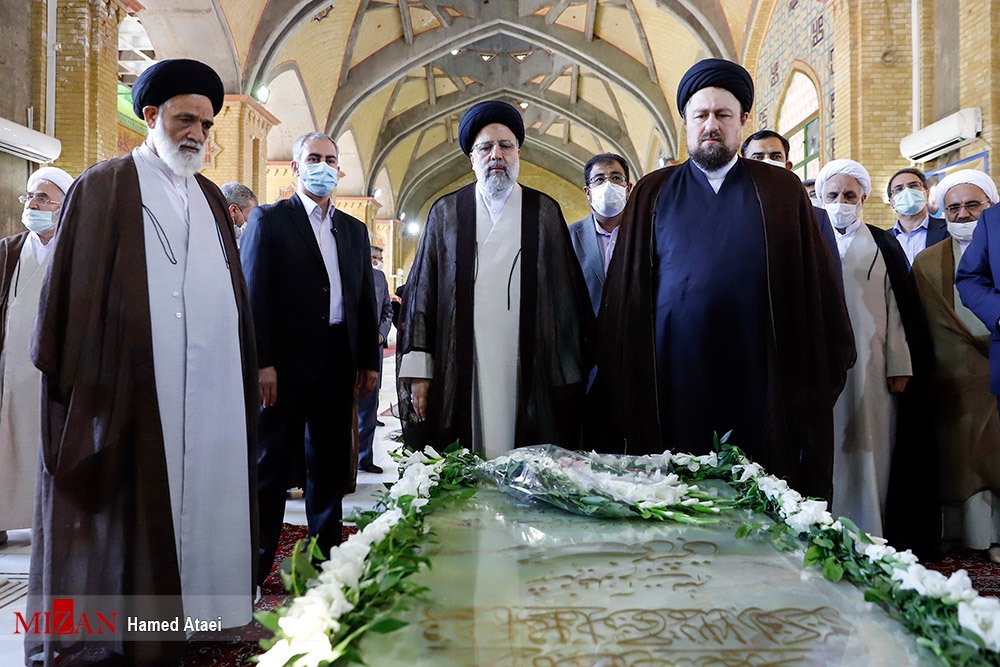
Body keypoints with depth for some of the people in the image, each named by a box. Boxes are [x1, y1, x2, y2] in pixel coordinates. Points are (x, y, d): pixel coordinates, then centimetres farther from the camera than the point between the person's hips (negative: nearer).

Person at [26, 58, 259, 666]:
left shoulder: (212, 198, 17)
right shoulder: (103, 188, 2)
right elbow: (73, 291, -2)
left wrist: (249, 370, 10)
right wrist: (73, 382, -8)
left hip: (212, 383, 5)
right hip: (134, 384, -4)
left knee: (200, 491, 7)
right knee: (132, 500, 2)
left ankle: (194, 608, 19)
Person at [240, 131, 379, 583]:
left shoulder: (354, 230, 15)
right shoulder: (269, 219, 1)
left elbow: (365, 299, 15)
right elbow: (252, 293, -6)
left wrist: (369, 360, 9)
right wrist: (261, 362, -14)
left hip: (338, 363, 5)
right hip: (285, 363, -5)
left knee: (331, 465, 12)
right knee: (273, 465, 2)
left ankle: (327, 557, 25)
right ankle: (254, 567, 13)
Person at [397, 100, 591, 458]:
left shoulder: (545, 211, 10)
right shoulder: (445, 212, 10)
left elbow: (567, 293, 8)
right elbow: (421, 292, 7)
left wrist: (570, 368, 2)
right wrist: (419, 370, -1)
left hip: (531, 372, 0)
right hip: (461, 371, 0)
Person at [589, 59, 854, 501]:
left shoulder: (782, 192, 11)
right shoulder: (653, 194, 11)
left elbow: (815, 287, 9)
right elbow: (625, 290, 8)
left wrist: (827, 367, 1)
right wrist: (619, 377, 2)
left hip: (757, 382, 0)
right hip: (674, 379, 0)